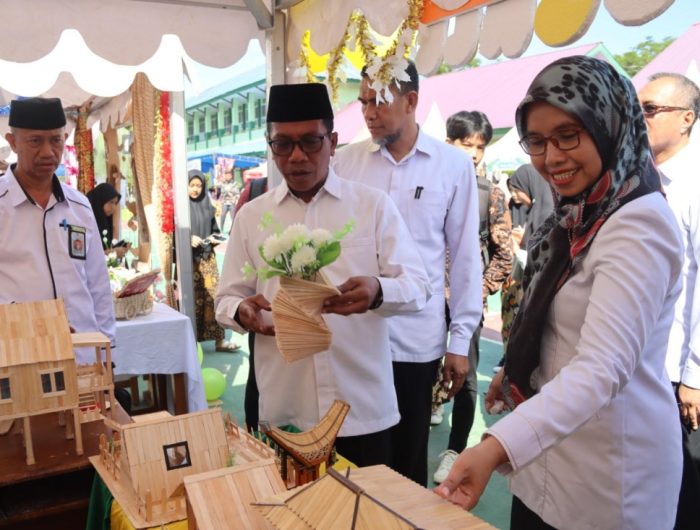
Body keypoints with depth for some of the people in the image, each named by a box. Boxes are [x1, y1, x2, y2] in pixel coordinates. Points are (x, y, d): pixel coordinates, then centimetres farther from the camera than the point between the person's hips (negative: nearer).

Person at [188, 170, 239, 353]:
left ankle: (219, 340, 7)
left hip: (207, 257, 4)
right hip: (188, 259, -4)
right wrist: (188, 239, -20)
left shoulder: (208, 207, 10)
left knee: (213, 296, 1)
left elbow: (216, 231, 17)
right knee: (192, 299, 0)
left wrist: (213, 238, -5)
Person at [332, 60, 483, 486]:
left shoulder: (454, 166, -2)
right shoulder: (346, 160, 2)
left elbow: (465, 256, 0)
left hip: (417, 337, -1)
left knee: (408, 457, 14)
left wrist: (461, 339, -1)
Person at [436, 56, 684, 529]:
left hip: (607, 468, -8)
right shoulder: (580, 214, 4)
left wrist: (497, 446, -45)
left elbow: (603, 366, -35)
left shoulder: (640, 225, -24)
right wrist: (515, 373, 22)